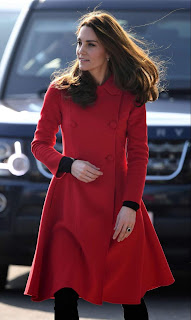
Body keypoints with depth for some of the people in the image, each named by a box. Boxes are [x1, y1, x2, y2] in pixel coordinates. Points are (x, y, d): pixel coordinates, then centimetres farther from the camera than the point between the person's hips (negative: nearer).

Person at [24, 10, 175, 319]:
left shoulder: (130, 96, 2)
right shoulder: (60, 91, 3)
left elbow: (138, 155, 3)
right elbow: (40, 144, 8)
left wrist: (130, 205, -8)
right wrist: (69, 164, -12)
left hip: (117, 204, 0)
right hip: (71, 202, 0)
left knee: (132, 294, 3)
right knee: (65, 293, -8)